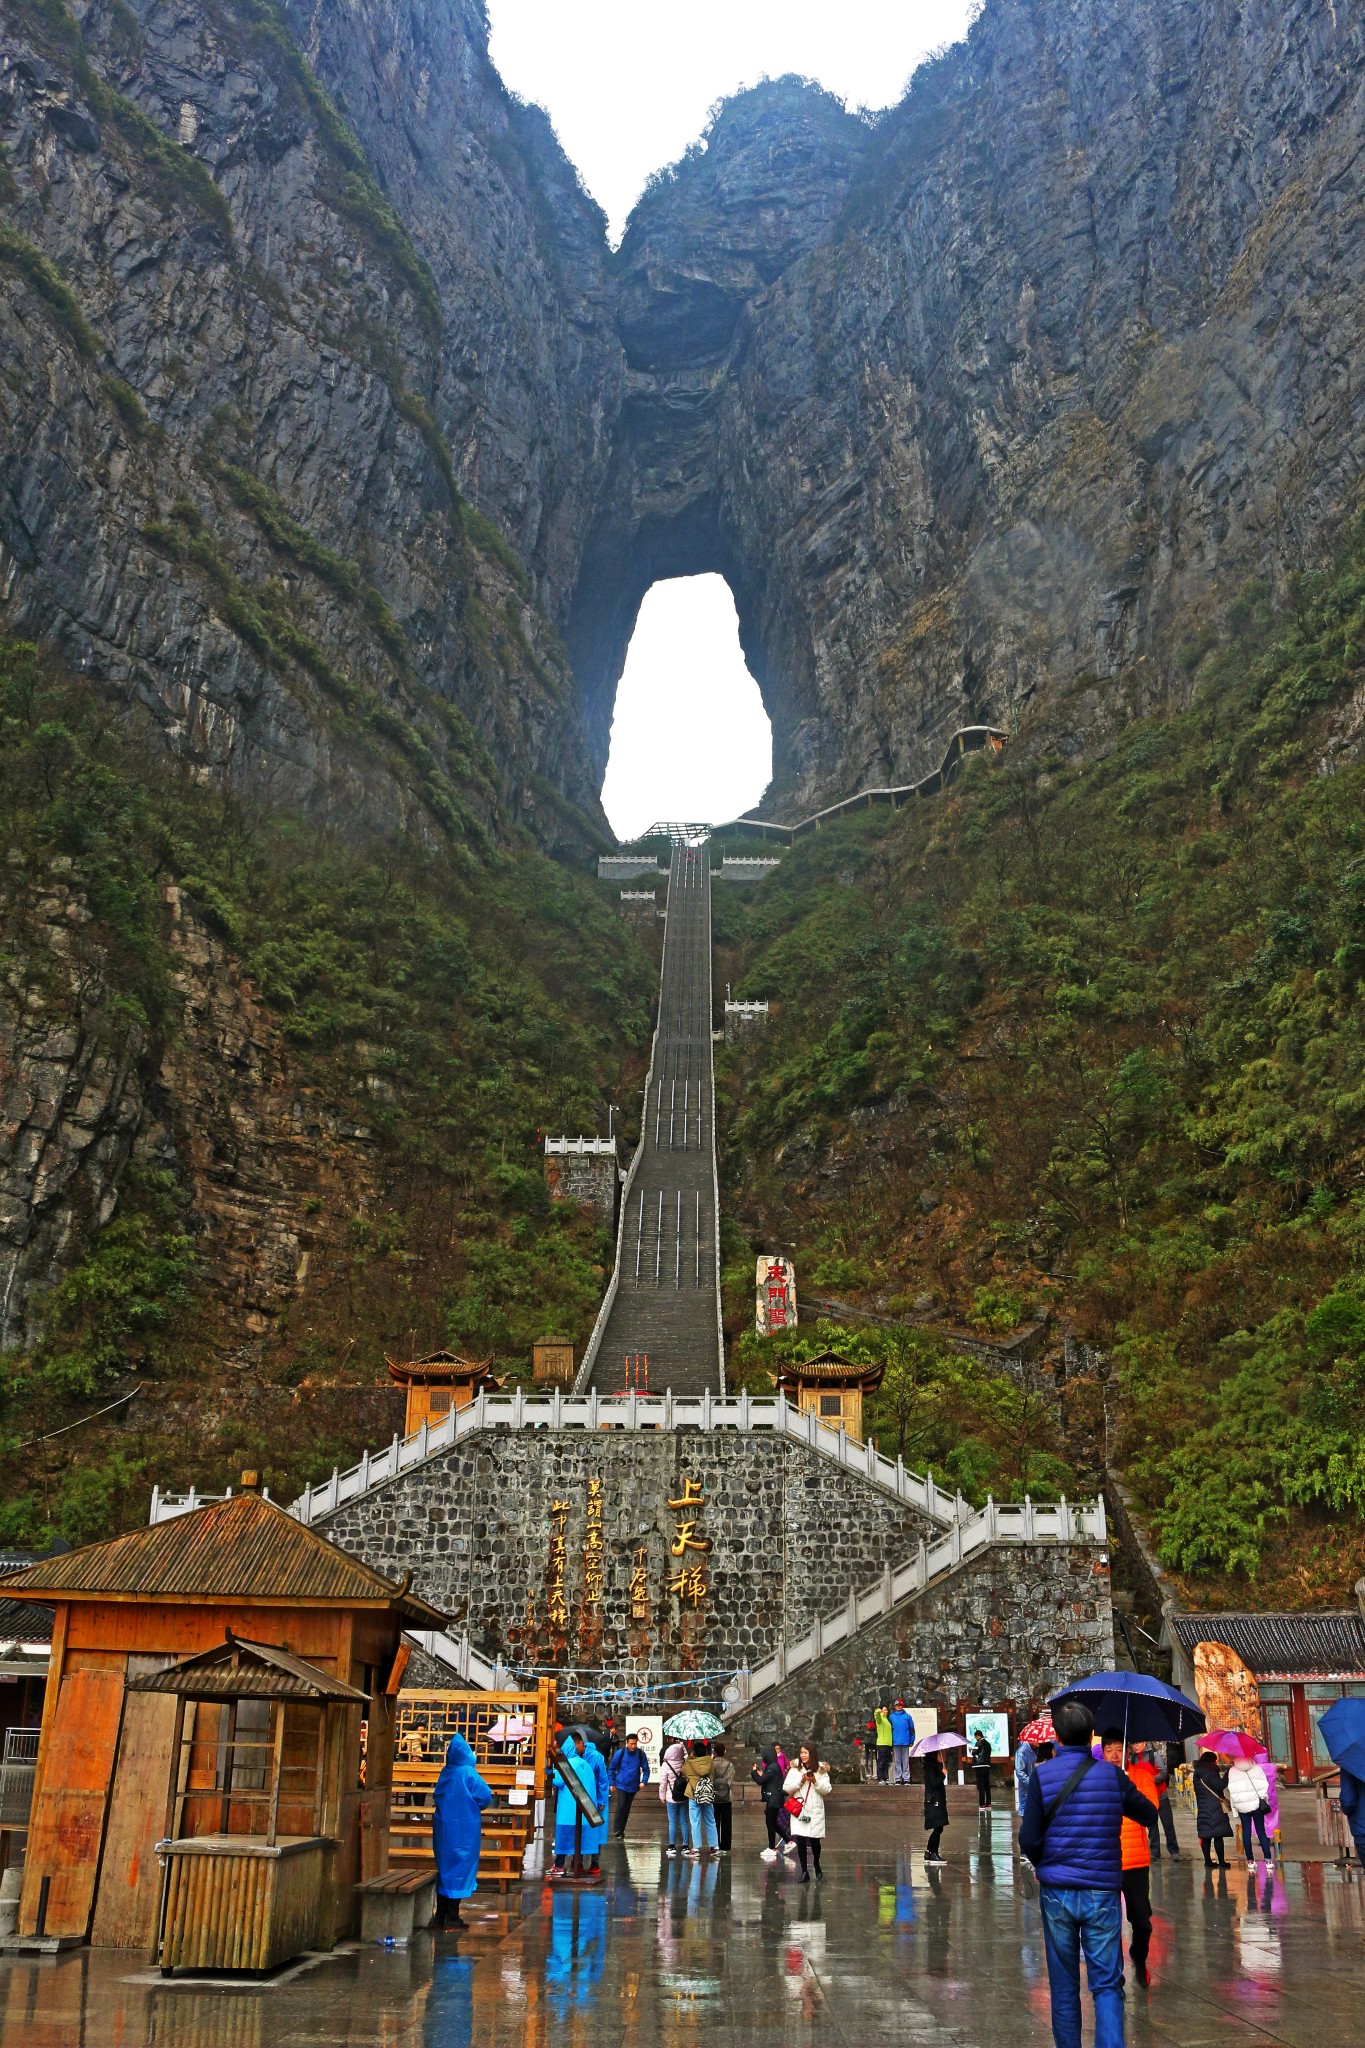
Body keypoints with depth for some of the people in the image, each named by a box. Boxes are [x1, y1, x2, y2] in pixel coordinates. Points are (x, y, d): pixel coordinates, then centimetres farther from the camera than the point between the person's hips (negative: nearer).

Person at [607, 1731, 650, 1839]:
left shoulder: (641, 1754, -5)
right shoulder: (620, 1753, -11)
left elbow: (646, 1769, 3)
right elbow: (611, 1768, -1)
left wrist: (644, 1781, -12)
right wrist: (611, 1783, -3)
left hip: (633, 1786, 3)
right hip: (621, 1784, -3)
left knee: (627, 1808, 10)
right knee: (621, 1805, -18)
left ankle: (621, 1831, 23)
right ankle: (617, 1830, -9)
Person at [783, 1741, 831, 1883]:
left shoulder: (820, 1770, 4)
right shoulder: (795, 1770, 4)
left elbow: (826, 1790, 2)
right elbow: (786, 1788, -1)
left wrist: (815, 1782, -13)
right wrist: (800, 1781, -12)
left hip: (815, 1810, -1)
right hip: (799, 1810, 1)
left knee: (814, 1841, -1)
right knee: (800, 1840, -5)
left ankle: (817, 1867, 27)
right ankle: (804, 1872, 6)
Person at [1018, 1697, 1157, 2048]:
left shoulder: (1042, 1775, -6)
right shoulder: (1112, 1775, -3)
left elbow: (1029, 1841, -8)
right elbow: (1152, 1816, 9)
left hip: (1056, 1891, 0)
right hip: (1102, 1892, 0)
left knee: (1064, 1988, 13)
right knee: (1107, 1985, 5)